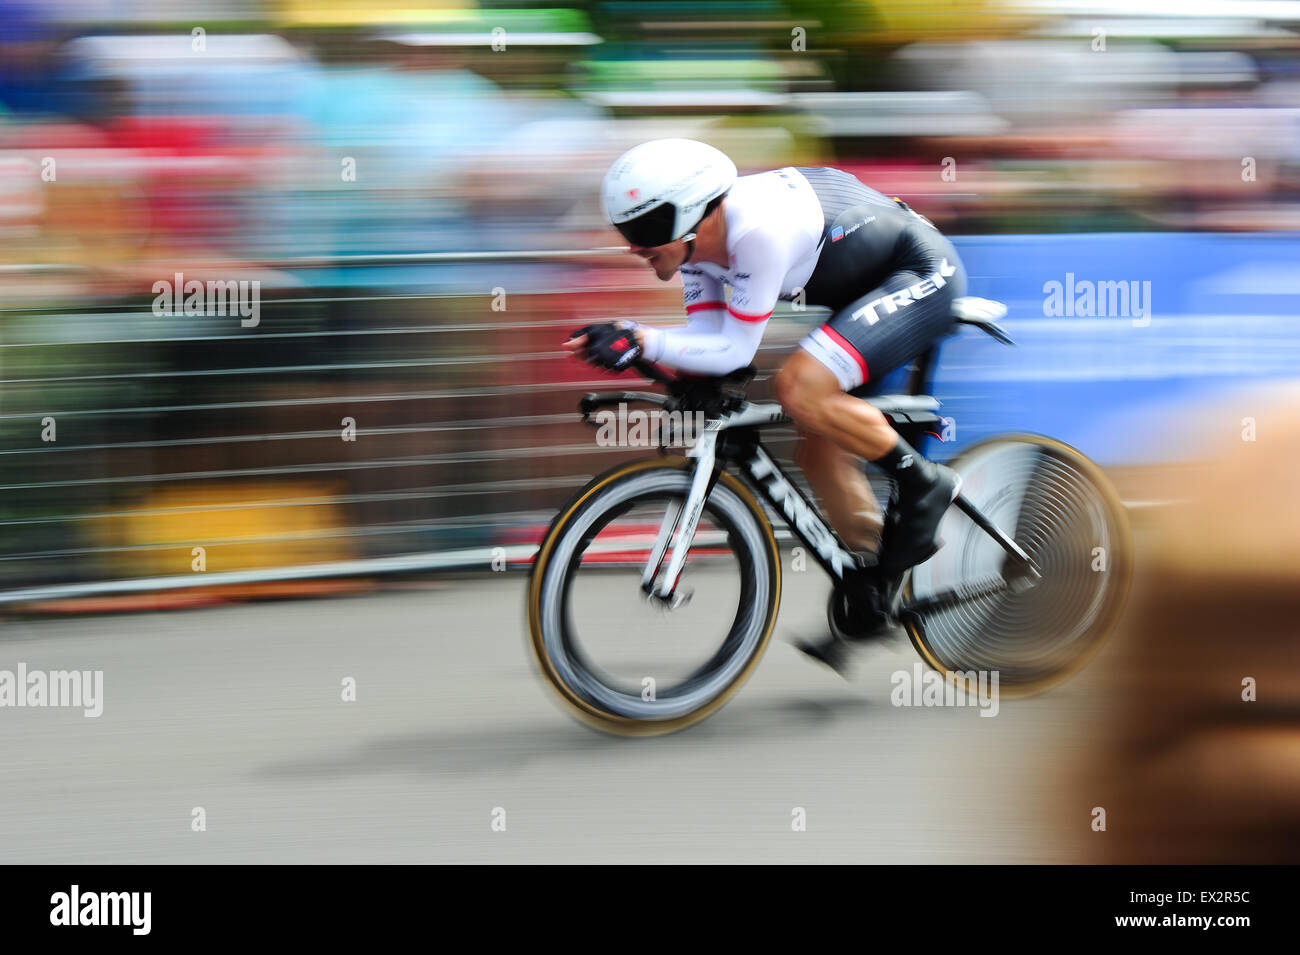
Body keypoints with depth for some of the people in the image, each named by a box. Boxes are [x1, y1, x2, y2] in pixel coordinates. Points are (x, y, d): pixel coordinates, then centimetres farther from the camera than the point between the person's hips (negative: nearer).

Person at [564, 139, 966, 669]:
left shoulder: (759, 230, -32)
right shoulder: (698, 238, -5)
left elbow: (736, 350, -28)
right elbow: (708, 336, -6)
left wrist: (642, 340, -35)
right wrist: (626, 343, -21)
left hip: (923, 274, -10)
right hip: (870, 287, 10)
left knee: (800, 388, -29)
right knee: (819, 451, 6)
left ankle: (922, 482, -10)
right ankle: (876, 594, 19)